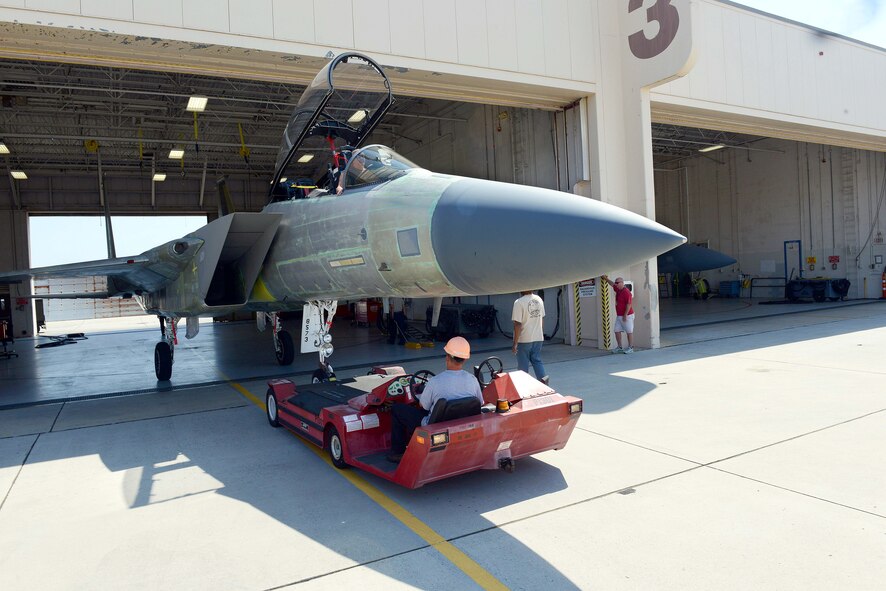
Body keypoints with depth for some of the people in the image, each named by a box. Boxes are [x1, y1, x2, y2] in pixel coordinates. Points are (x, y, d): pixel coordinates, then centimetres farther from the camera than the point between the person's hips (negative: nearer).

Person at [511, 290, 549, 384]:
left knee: (523, 364, 7)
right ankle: (543, 377, -1)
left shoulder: (519, 302, -18)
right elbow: (541, 317, 12)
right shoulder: (539, 299, 3)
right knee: (537, 360, 16)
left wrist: (515, 343, -15)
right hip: (538, 338, 6)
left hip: (524, 339, -6)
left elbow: (518, 324, -20)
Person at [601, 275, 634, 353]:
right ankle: (620, 348, 13)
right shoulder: (618, 290, 10)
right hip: (619, 316, 9)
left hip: (627, 316, -9)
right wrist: (606, 279, 33)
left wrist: (625, 315, -21)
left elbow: (629, 304, -21)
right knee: (617, 331, 6)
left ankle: (630, 348, 7)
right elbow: (612, 284, 32)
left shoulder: (626, 292, -17)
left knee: (629, 332, 0)